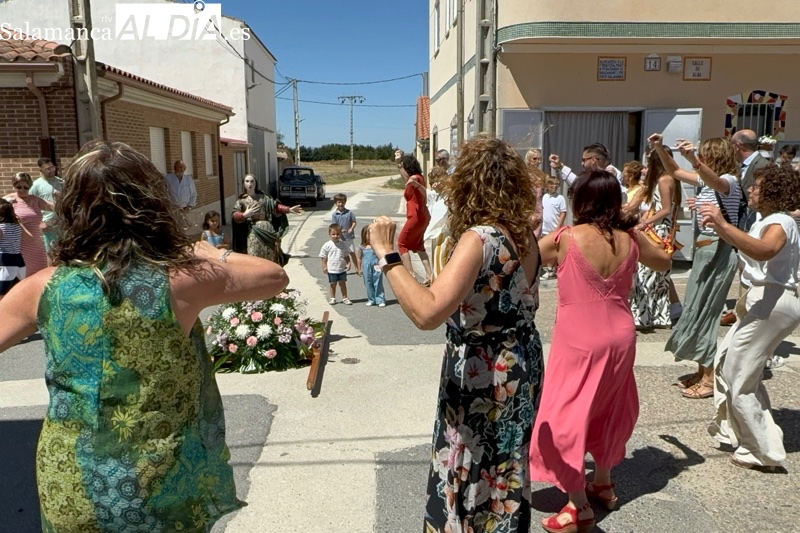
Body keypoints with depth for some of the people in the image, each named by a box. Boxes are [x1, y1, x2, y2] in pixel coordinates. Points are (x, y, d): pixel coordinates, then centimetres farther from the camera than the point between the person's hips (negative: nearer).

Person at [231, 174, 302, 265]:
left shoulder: (264, 197, 13)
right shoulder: (241, 200, 7)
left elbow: (276, 206, 6)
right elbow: (234, 216, -2)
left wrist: (289, 209, -7)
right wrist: (245, 215, -19)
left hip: (267, 231, 2)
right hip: (253, 233, -2)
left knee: (270, 258, 6)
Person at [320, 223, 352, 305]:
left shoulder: (344, 244, 0)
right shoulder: (327, 245, -7)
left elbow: (346, 256, 8)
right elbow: (324, 257, -2)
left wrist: (348, 263, -3)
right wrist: (324, 266, -7)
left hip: (342, 269, 2)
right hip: (331, 269, -2)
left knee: (343, 283, 10)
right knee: (332, 284, 9)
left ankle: (345, 298, 18)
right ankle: (332, 298, 22)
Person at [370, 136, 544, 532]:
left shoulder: (479, 238, -26)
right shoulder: (524, 234, -1)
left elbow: (427, 313, -38)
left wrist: (386, 254, -30)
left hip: (482, 374, -8)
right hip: (522, 363, 8)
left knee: (469, 477, 12)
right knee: (506, 471, 25)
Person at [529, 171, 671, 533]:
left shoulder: (566, 238, -15)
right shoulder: (629, 239, -1)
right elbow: (664, 263, 19)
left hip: (579, 341, -6)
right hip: (620, 337, 6)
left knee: (565, 419, 5)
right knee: (606, 410, 24)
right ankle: (603, 484, 40)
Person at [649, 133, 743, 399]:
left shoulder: (729, 181, -12)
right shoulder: (706, 181, 13)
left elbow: (715, 182, -37)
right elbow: (674, 171, 20)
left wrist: (694, 160, -53)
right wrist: (659, 148, 5)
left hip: (719, 252, -9)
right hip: (704, 251, 9)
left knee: (702, 312, -7)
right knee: (697, 310, 12)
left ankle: (710, 378, 2)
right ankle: (703, 371, 22)